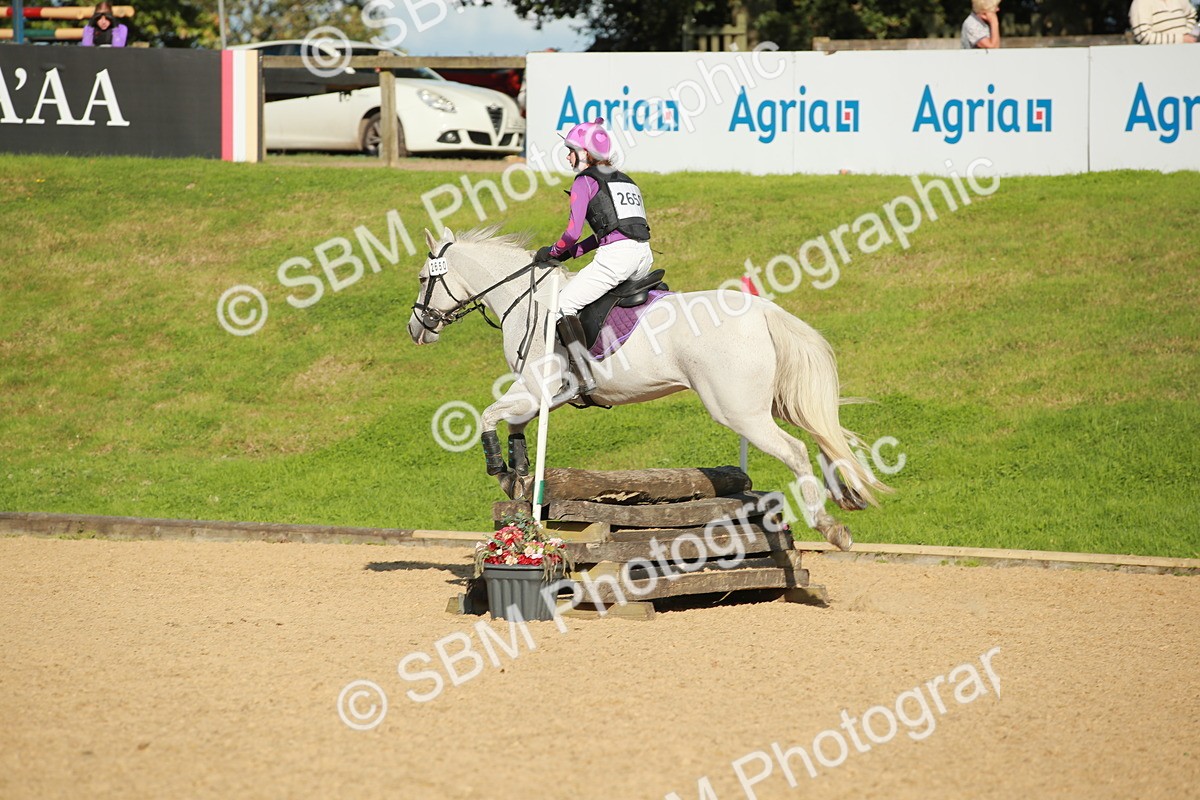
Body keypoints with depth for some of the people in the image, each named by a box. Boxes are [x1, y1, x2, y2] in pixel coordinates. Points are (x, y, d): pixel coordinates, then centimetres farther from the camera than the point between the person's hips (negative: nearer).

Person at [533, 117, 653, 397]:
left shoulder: (585, 181, 2)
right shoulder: (624, 180, 26)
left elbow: (573, 231, -5)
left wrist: (552, 252, 13)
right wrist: (570, 253, 25)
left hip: (616, 255, -8)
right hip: (644, 256, 8)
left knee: (564, 305, -4)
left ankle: (584, 378, -17)